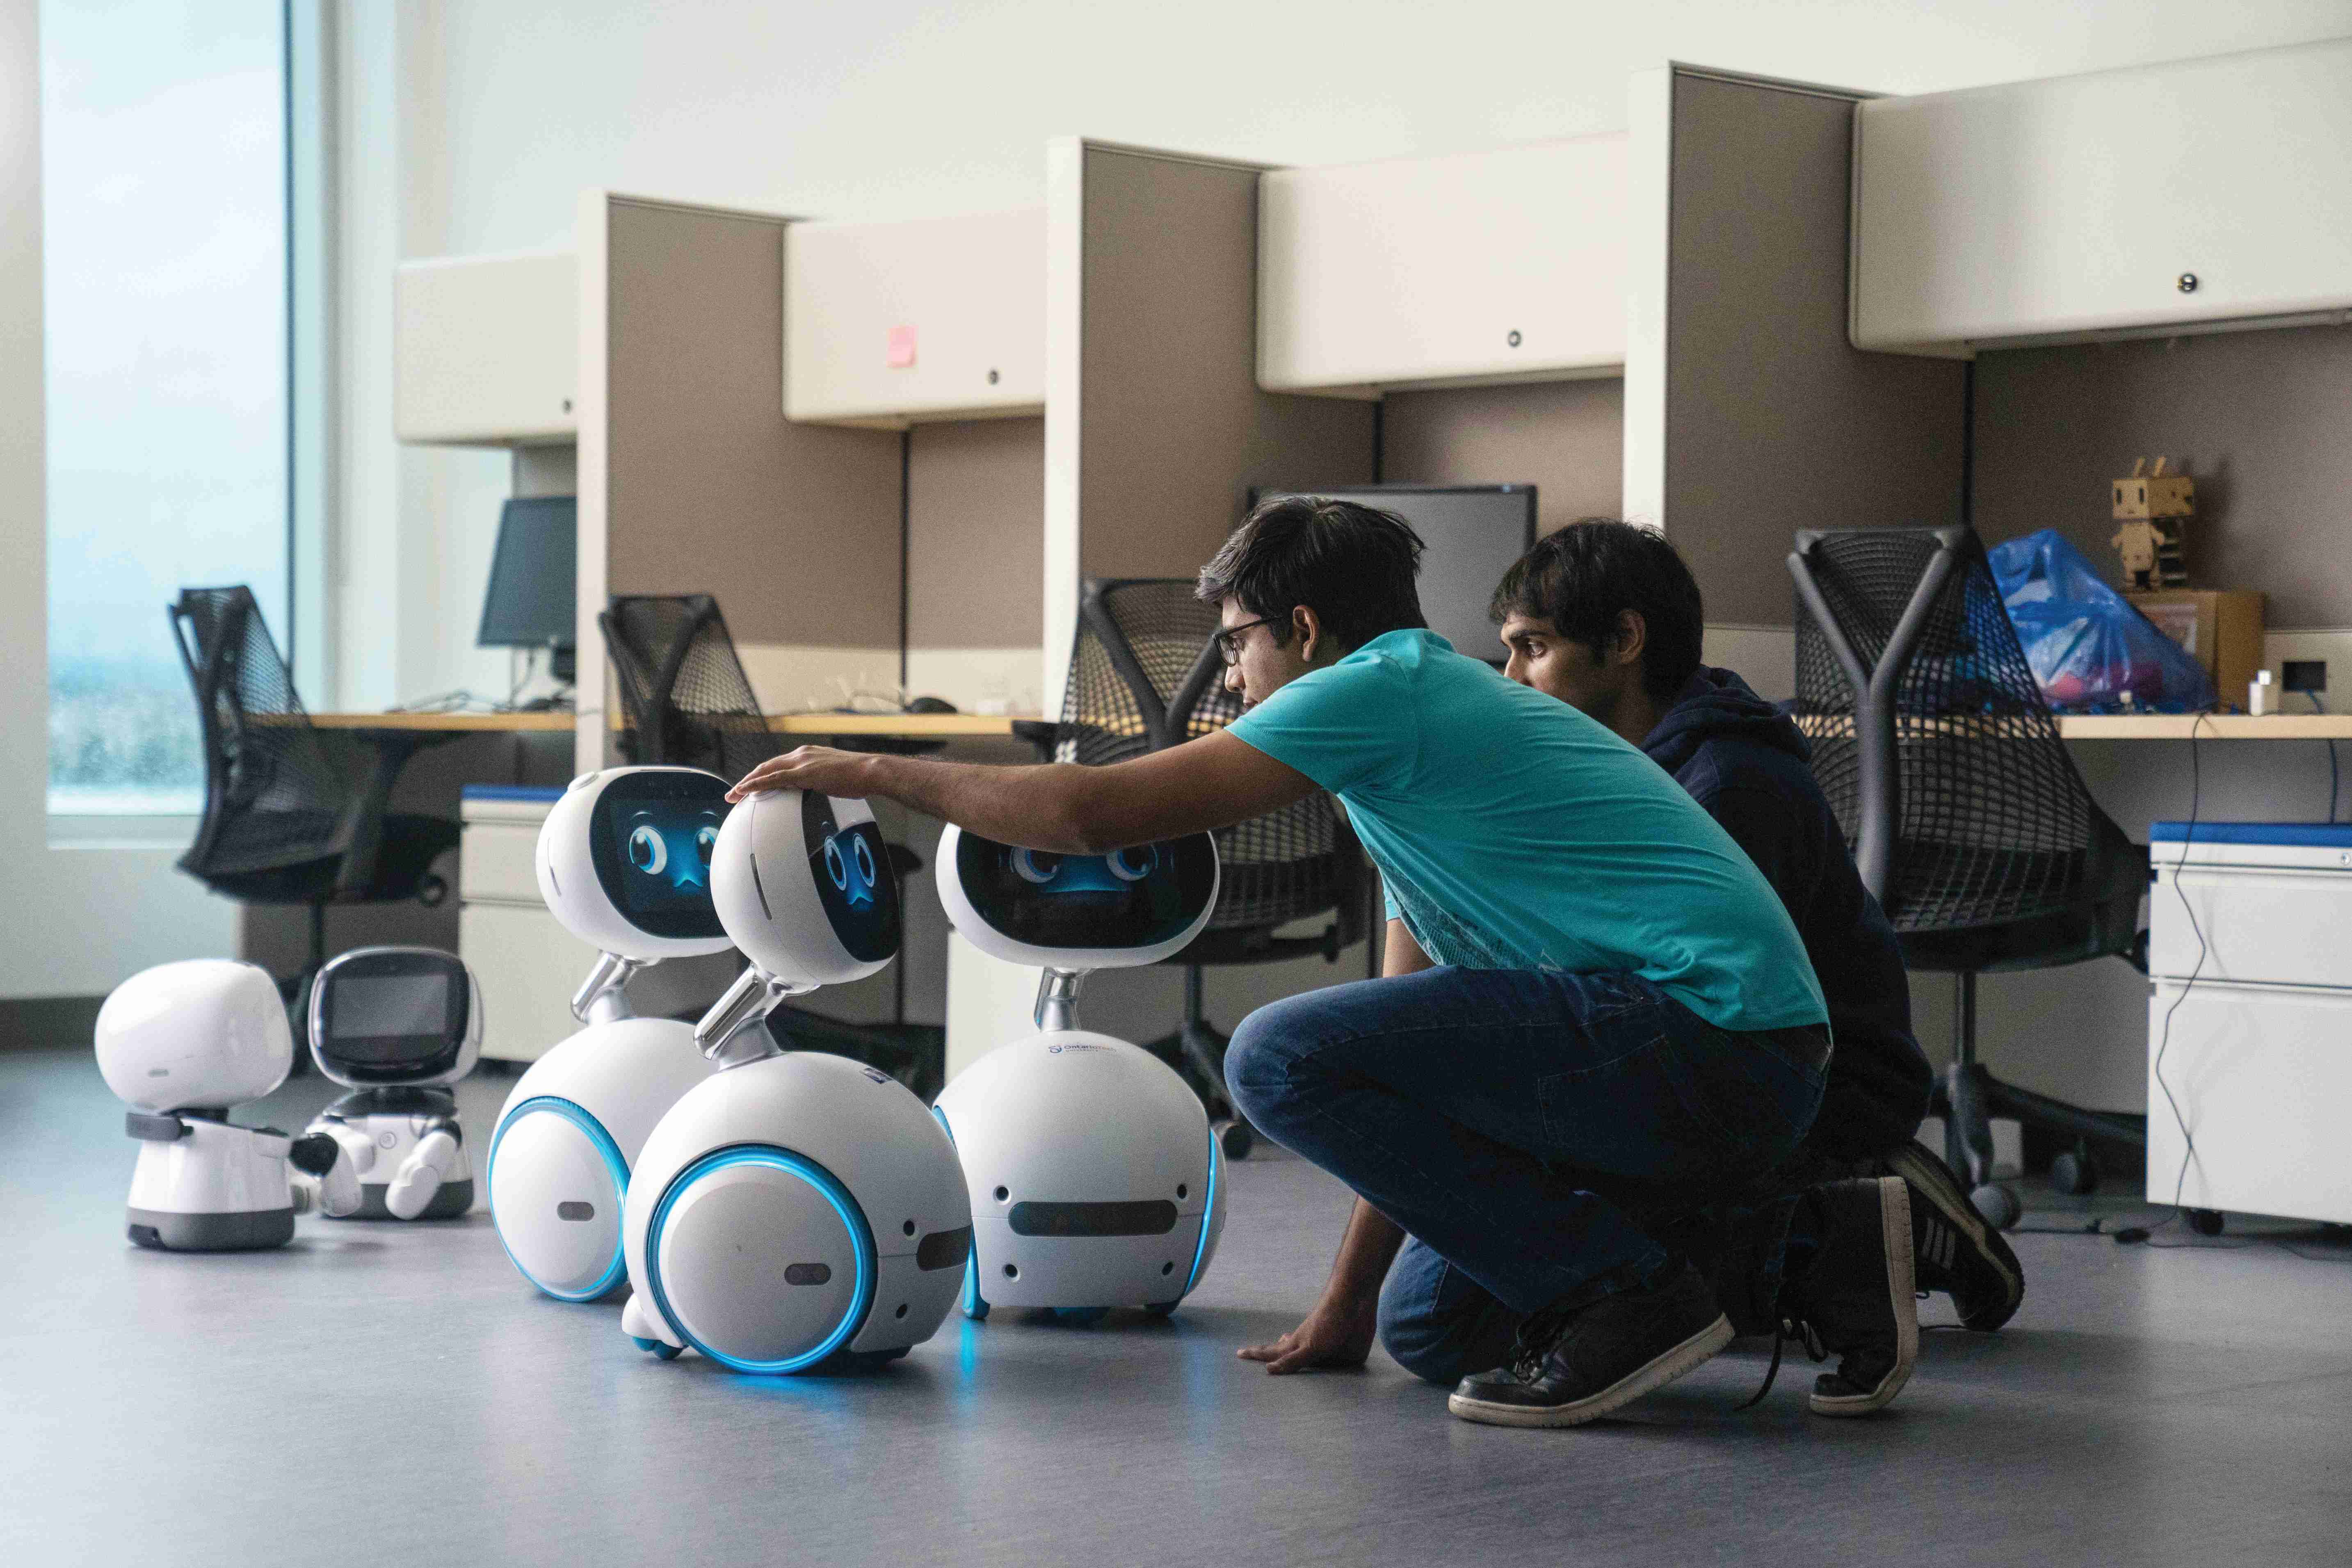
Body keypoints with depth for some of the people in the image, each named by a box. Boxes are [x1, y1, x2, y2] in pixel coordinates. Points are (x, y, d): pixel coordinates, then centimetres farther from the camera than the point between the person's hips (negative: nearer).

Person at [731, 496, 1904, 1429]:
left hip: (1706, 1035, -10)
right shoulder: (1426, 717, 25)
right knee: (1442, 1315, 20)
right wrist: (1347, 1306, 28)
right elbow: (1411, 1059, 27)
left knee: (1279, 1058, -14)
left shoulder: (1384, 691, -5)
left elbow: (1094, 811, -9)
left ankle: (1620, 1292, -11)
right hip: (1754, 1074, 10)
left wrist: (874, 774, 5)